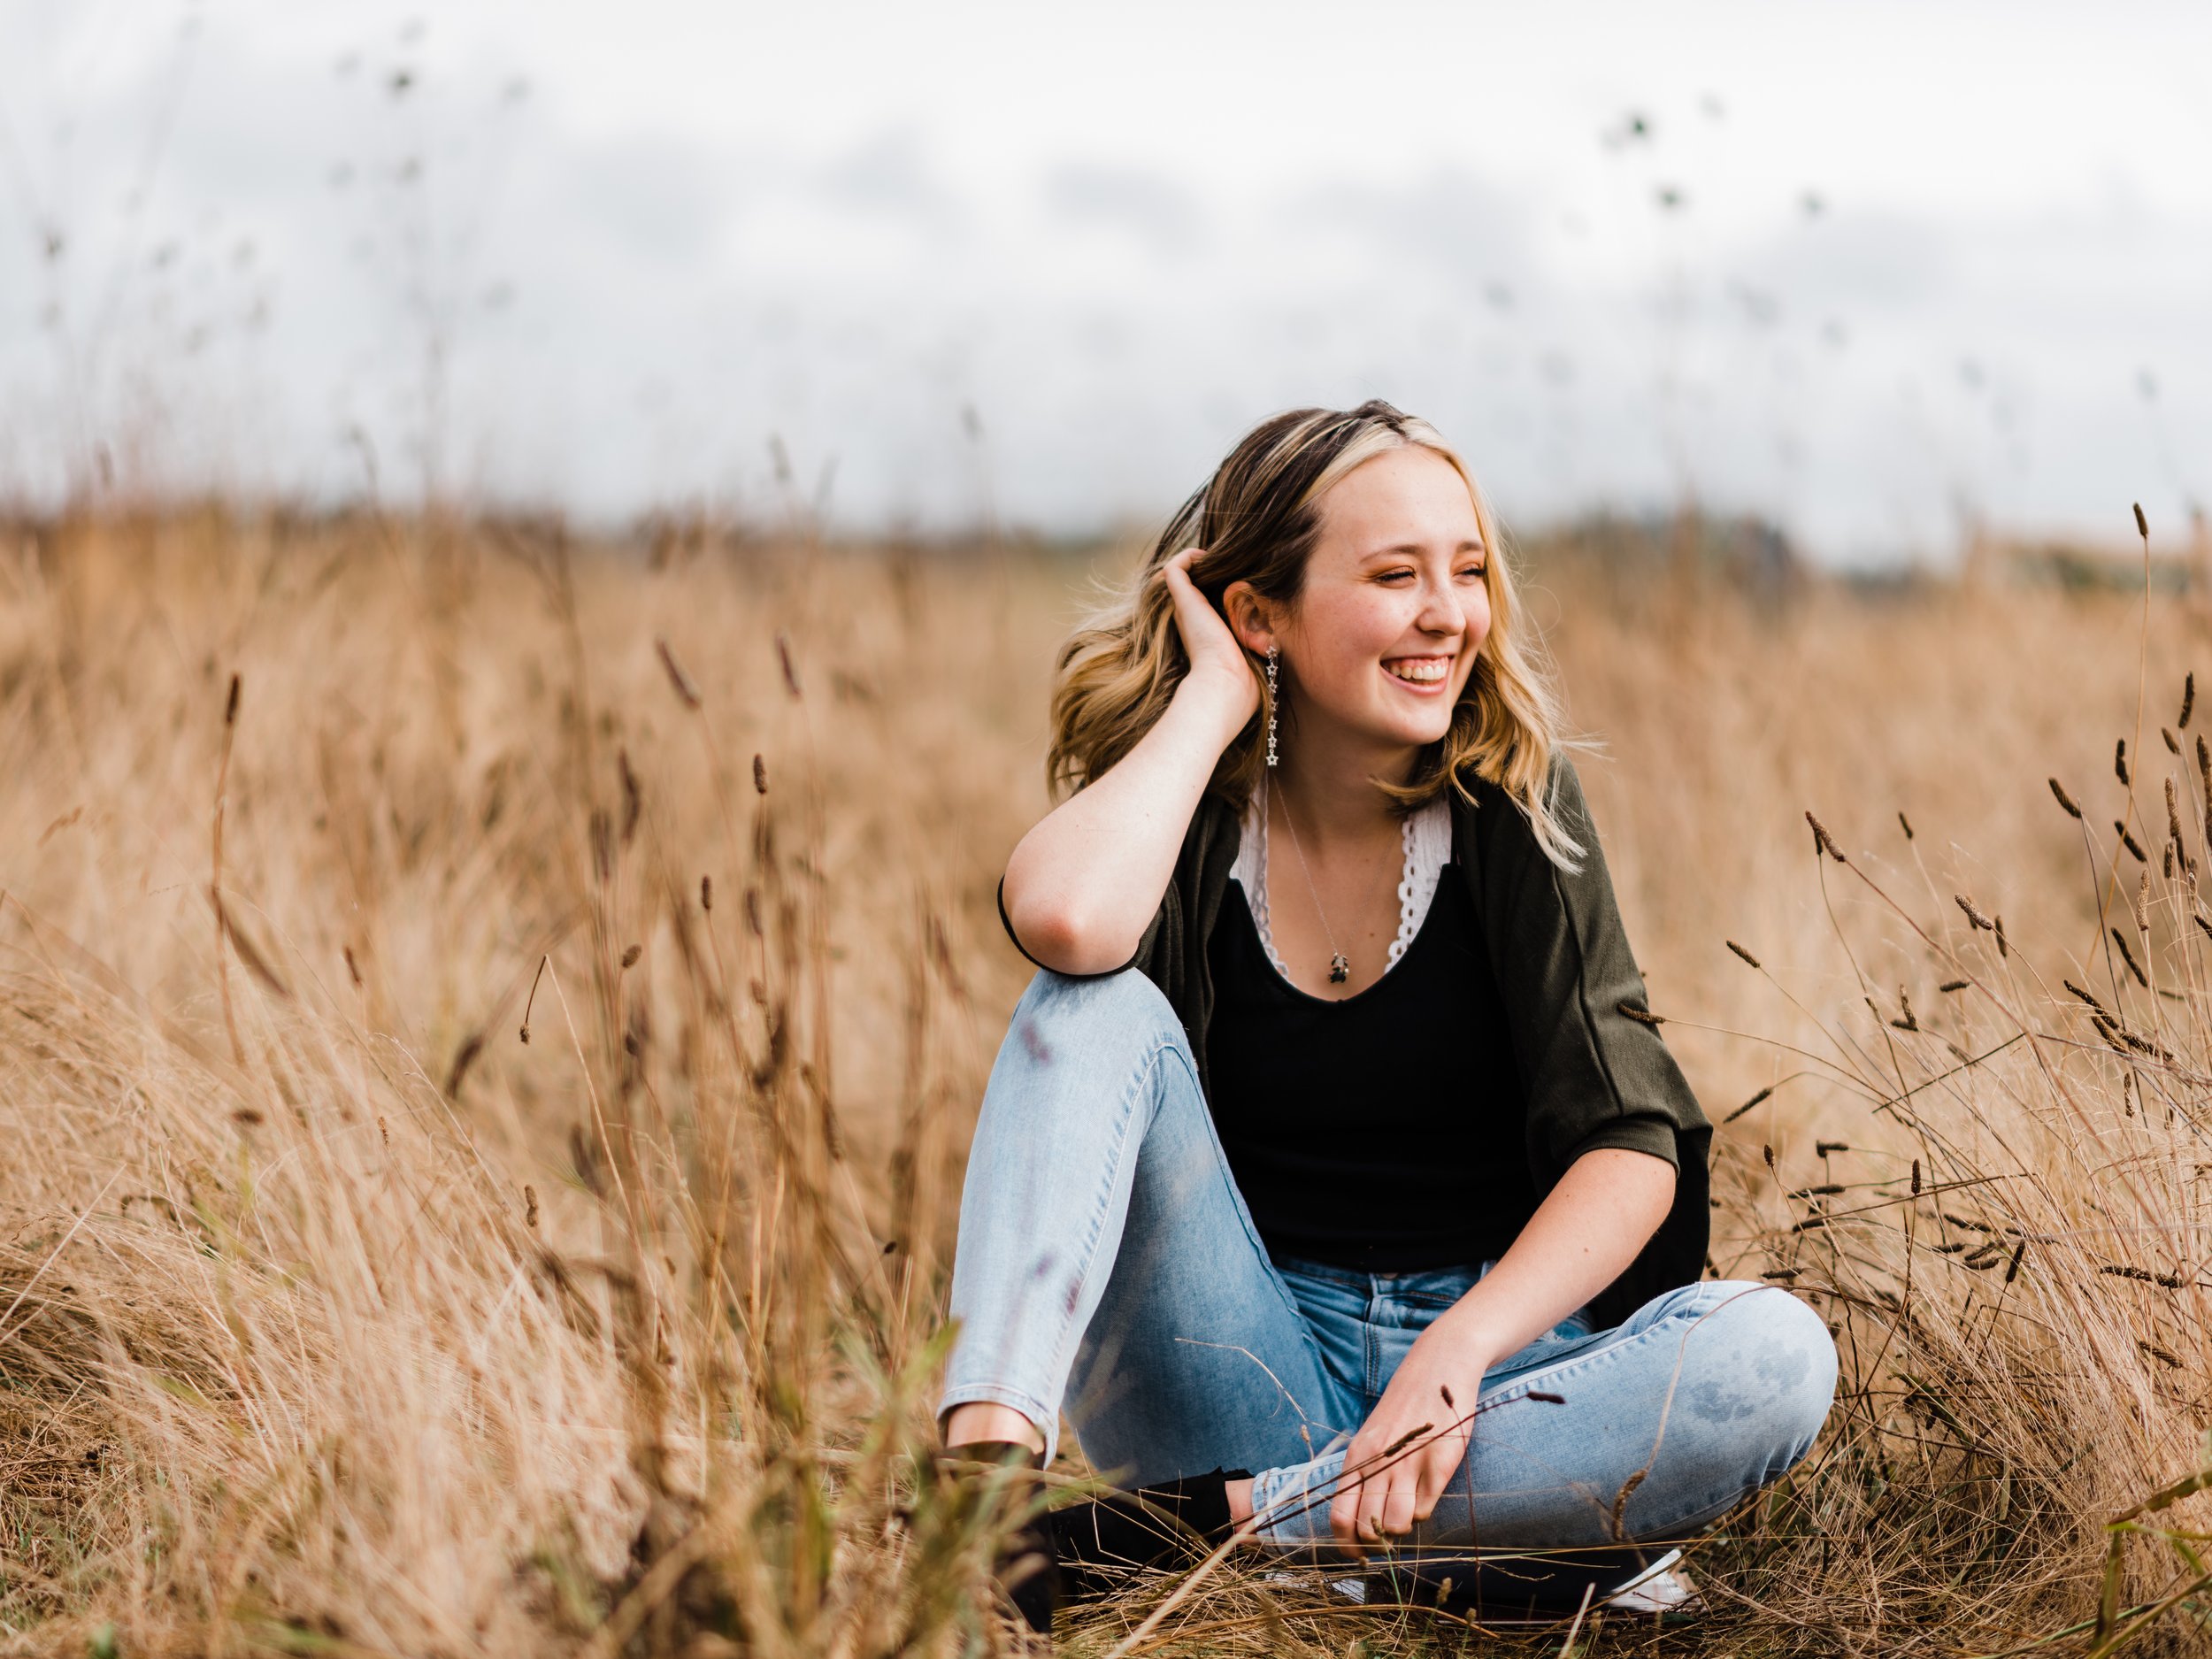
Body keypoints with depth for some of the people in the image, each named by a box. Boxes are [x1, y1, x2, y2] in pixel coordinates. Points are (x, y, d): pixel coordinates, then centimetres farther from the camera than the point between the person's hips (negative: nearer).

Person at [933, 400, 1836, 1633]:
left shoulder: (1510, 801, -1)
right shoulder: (1184, 814, -3)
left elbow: (1632, 1143, -9)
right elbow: (1066, 919, -30)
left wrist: (1458, 1349, -26)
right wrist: (1214, 696, -14)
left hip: (1496, 1358, 1)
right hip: (1247, 1374, -1)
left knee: (1777, 1358, -30)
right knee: (1102, 1009, -20)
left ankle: (1197, 1527, -30)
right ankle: (985, 1460, -40)